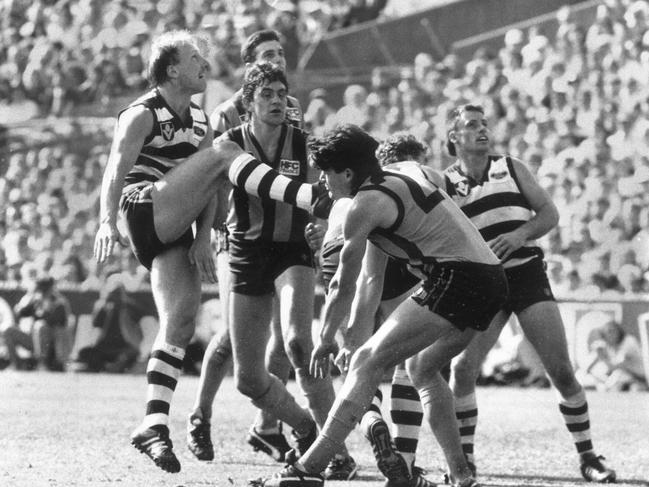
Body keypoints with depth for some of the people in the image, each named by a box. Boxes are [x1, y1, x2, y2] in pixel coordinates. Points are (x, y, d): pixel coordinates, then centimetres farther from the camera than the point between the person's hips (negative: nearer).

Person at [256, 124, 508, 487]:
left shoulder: (366, 205, -6)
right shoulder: (404, 172, 20)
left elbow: (344, 285, 3)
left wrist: (326, 341, 15)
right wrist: (355, 331, 28)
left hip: (456, 278, -9)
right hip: (491, 277, 9)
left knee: (369, 362, -9)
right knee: (422, 366, 26)